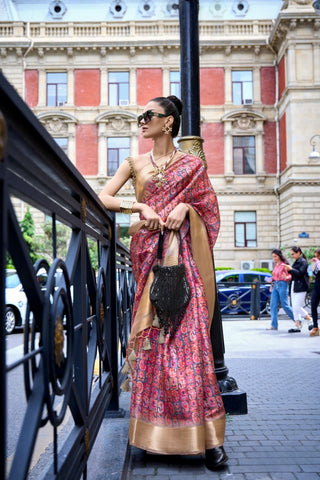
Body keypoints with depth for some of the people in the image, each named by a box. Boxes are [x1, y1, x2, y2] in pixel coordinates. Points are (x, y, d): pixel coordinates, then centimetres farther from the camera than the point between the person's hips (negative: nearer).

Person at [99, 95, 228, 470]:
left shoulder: (191, 164, 11)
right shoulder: (135, 163, 14)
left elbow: (207, 206, 12)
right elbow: (103, 197, 3)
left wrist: (185, 205, -8)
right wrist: (140, 207, -12)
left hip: (182, 255, -1)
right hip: (148, 252, 2)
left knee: (189, 334, -9)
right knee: (151, 334, -3)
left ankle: (207, 435, -3)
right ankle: (156, 431, 8)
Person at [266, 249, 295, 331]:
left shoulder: (284, 265, -10)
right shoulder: (276, 265, 13)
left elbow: (290, 276, -12)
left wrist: (285, 277, -32)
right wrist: (271, 279, 6)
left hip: (282, 285, -8)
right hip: (275, 286, 8)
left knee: (285, 305, -3)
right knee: (273, 305, 1)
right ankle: (274, 325, 2)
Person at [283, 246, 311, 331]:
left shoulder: (303, 262, -9)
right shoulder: (296, 262, 16)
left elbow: (300, 273, -18)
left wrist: (291, 269, -20)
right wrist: (288, 269, 3)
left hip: (301, 287, -9)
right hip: (294, 286, 9)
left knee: (297, 306, -11)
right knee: (294, 307, 6)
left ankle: (308, 318, 7)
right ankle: (297, 324, 11)